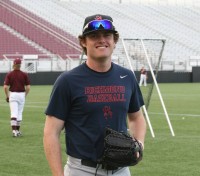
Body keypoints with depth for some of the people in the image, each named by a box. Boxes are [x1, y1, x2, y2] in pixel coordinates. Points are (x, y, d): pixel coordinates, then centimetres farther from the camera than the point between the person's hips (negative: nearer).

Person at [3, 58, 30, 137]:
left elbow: (5, 87, -9)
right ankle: (17, 130, 20)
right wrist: (25, 95, 11)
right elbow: (28, 87, -4)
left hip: (12, 95, -1)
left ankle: (14, 130, -17)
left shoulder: (9, 74, -3)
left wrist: (7, 96, 3)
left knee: (13, 113, -4)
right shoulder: (24, 74, -1)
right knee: (19, 113, 13)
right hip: (21, 95, 1)